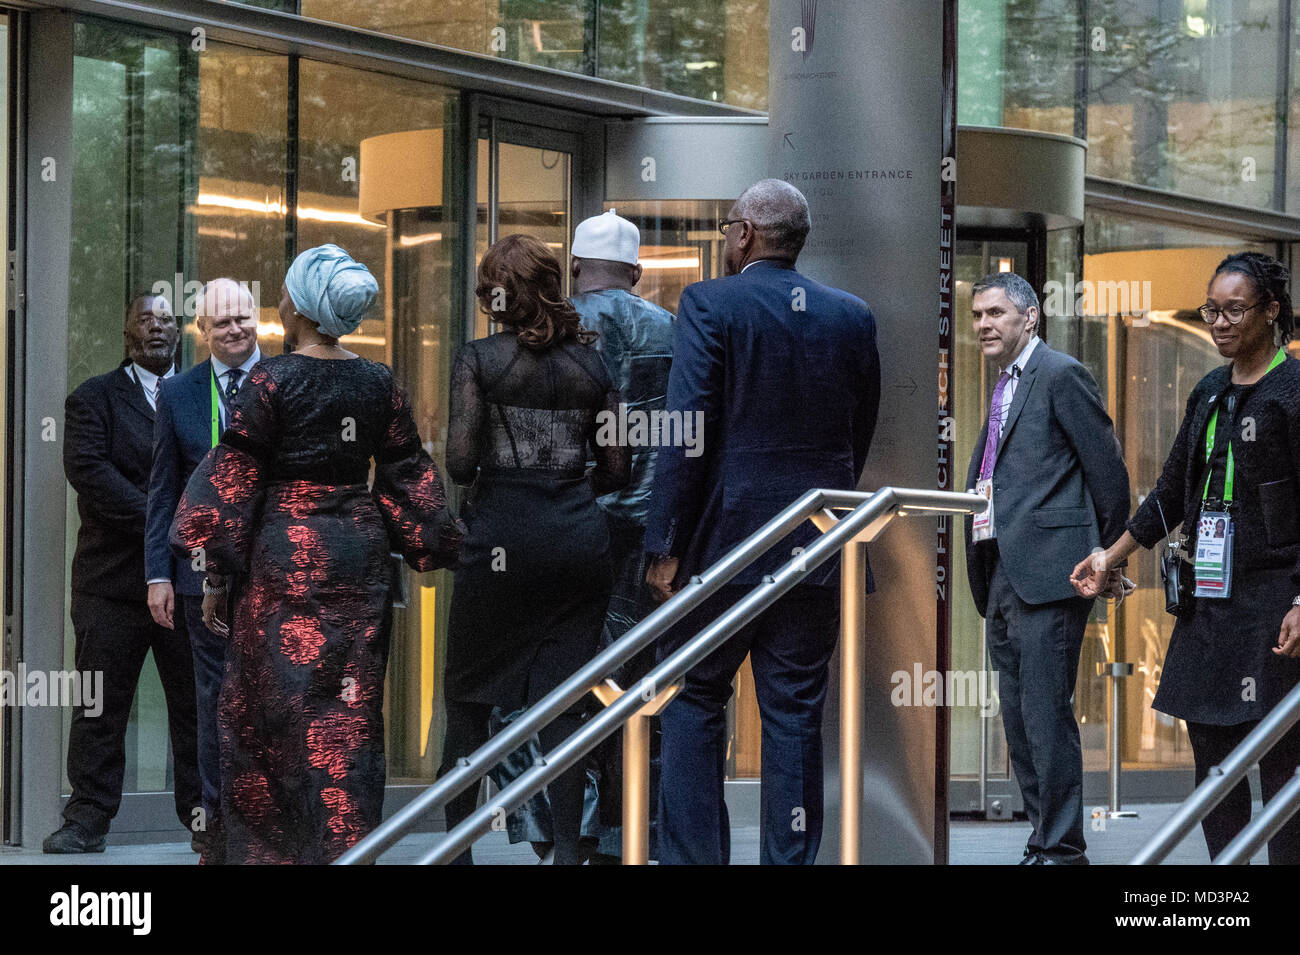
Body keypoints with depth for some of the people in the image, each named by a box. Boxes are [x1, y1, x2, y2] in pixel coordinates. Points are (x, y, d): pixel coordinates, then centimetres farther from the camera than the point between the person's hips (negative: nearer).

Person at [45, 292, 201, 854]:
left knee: (199, 702, 2)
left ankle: (204, 815, 9)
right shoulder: (94, 399, 6)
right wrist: (156, 519, -17)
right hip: (114, 579, -2)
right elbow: (87, 469, -9)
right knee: (100, 704, 0)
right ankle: (88, 821, 5)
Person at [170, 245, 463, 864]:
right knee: (352, 709, 7)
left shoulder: (272, 379, -10)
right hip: (360, 554, 4)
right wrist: (426, 549, 18)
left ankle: (262, 846, 7)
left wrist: (216, 575, -3)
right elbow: (407, 478, 8)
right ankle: (348, 847, 7)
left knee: (268, 707, 4)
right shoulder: (380, 383, 3)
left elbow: (234, 481, -8)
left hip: (286, 554, -4)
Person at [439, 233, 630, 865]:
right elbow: (616, 469, 8)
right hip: (578, 540, 3)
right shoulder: (590, 362, 6)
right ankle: (566, 847, 3)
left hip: (501, 538, -3)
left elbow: (460, 462, -10)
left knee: (468, 698, 8)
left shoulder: (479, 359, -4)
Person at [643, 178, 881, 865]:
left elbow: (687, 432, -13)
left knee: (692, 704, 8)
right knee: (795, 718, 7)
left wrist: (667, 545, -10)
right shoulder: (853, 317, 6)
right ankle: (790, 860, 6)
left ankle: (692, 856, 5)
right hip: (817, 550, 4)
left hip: (724, 539, -4)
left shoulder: (709, 305, -8)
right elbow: (861, 436, 11)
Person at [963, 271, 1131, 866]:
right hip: (1003, 578, 9)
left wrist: (1107, 558, -1)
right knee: (1018, 720, 10)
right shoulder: (1003, 387, 20)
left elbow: (1107, 470, -7)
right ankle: (1045, 841, 16)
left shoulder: (1061, 376, -7)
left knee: (1046, 715, -10)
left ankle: (1062, 849, -6)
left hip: (1048, 571, -9)